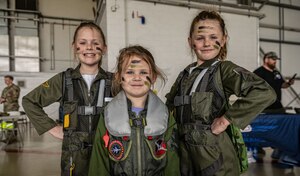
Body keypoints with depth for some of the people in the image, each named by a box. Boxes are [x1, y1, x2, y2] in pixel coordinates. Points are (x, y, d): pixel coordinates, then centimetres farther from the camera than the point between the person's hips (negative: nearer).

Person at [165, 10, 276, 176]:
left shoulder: (225, 69, -11)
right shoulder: (185, 74, 7)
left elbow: (265, 93, -27)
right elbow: (170, 104, 22)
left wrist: (227, 119, -22)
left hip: (214, 155, -5)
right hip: (186, 153, 6)